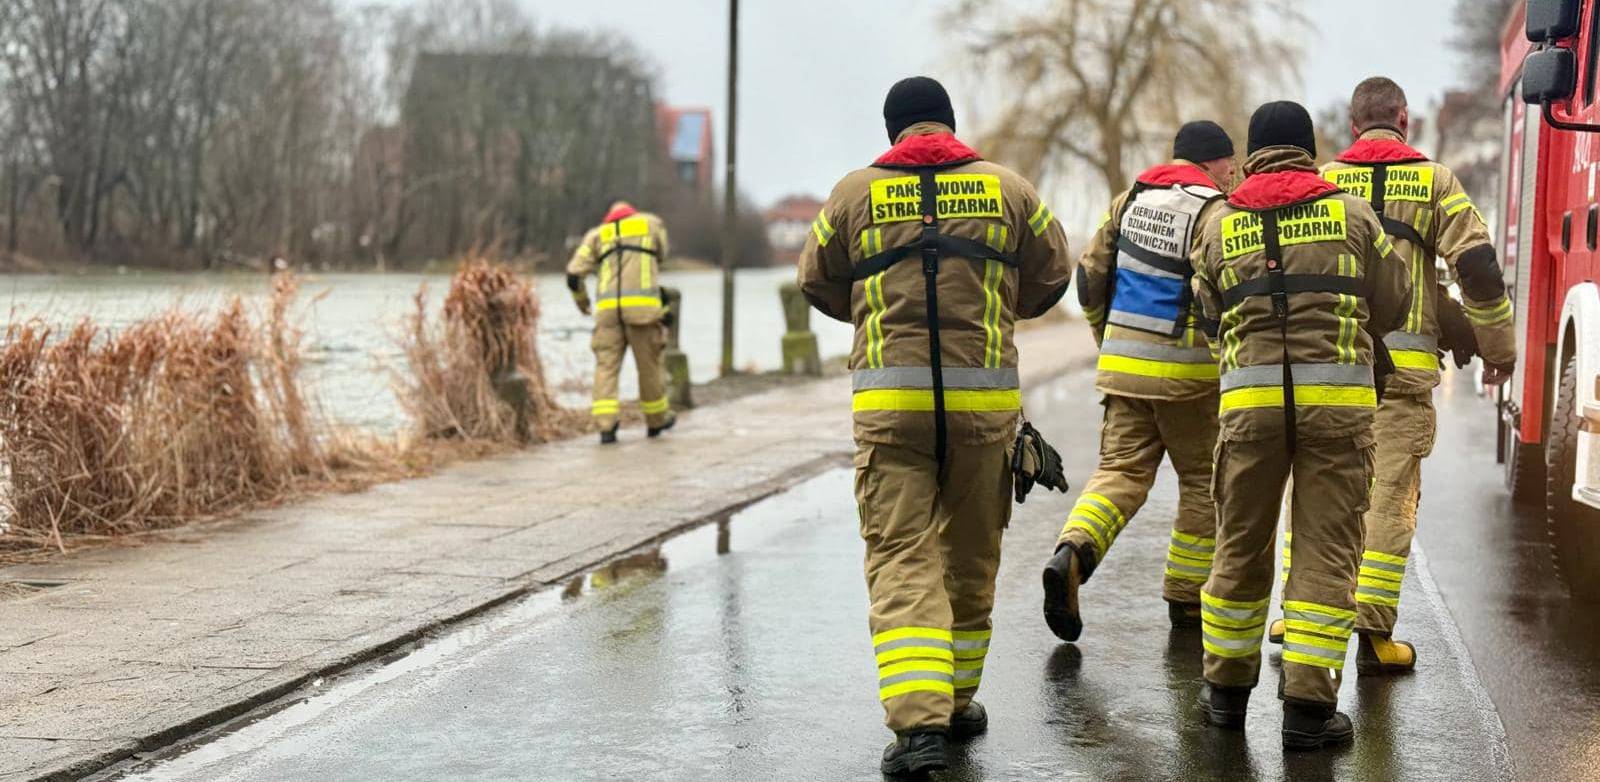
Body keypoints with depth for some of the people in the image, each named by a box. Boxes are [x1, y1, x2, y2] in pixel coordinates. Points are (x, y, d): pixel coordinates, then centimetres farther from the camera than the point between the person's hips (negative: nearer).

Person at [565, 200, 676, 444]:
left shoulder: (597, 234, 19)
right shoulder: (652, 223, 18)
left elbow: (574, 274, 9)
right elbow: (660, 257, 34)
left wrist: (581, 300, 27)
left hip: (608, 307, 1)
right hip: (642, 305, -1)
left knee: (606, 366, 2)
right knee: (649, 364, 12)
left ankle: (606, 426, -10)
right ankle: (656, 420, 27)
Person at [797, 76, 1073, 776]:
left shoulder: (855, 192, 5)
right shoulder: (1007, 188, 6)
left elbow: (818, 285, 16)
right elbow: (1051, 276, 14)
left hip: (888, 399, -1)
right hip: (984, 399, 1)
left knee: (900, 559, -2)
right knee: (970, 557, 16)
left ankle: (918, 722, -16)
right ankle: (956, 701, 28)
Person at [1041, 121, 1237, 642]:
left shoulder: (1131, 199, 10)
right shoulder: (1213, 212, -8)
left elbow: (1091, 275, 12)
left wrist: (1107, 337, 24)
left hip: (1122, 362, 5)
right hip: (1186, 367, -5)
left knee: (1121, 471, 4)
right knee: (1202, 480, 10)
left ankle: (1072, 552, -21)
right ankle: (1187, 598, 14)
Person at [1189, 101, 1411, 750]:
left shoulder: (1220, 223, 9)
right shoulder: (1353, 213, 5)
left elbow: (1210, 311, 12)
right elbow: (1393, 305, 9)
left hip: (1249, 397, 2)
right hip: (1339, 398, -2)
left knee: (1241, 547, 13)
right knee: (1326, 551, 2)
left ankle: (1227, 689, 23)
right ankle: (1308, 703, 0)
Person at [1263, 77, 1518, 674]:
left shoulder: (1322, 181, 9)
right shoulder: (1434, 182, 5)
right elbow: (1478, 266, -3)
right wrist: (1498, 346, 7)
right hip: (1404, 363, -2)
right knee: (1390, 495, 0)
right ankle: (1373, 635, -2)